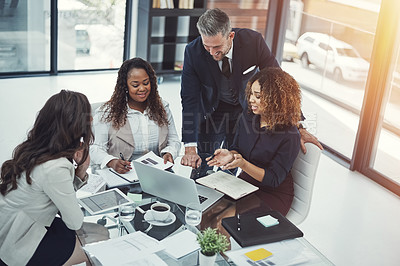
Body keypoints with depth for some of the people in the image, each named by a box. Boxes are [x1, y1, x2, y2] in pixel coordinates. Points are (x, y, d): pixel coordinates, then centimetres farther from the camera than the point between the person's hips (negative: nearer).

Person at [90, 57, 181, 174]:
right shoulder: (107, 112, 5)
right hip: (121, 176, -2)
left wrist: (169, 153, -2)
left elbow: (174, 140, 21)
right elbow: (96, 148, 0)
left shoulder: (162, 108, 18)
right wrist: (112, 162, -21)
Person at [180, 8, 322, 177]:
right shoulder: (193, 52, -26)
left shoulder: (253, 41, -28)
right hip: (212, 111, 0)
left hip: (247, 108, 0)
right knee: (200, 167, 1)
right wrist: (189, 148, -30)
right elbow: (190, 100, -23)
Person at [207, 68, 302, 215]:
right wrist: (231, 155, -16)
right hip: (245, 182, 6)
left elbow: (273, 179, -19)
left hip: (275, 194, -5)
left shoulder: (289, 135, -20)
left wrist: (244, 164, -31)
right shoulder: (247, 117, -1)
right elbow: (237, 148, 8)